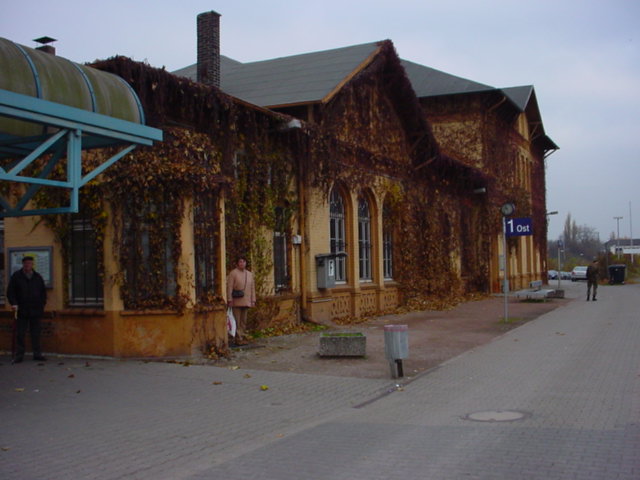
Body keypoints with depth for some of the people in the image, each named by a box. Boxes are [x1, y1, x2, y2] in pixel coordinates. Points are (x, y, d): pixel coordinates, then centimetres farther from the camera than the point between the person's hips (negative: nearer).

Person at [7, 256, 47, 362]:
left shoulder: (38, 277, 10)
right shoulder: (16, 276, 3)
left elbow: (43, 293, 18)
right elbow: (10, 292, 1)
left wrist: (42, 305, 8)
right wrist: (14, 303, -13)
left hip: (36, 311, 2)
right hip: (21, 311, -2)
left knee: (36, 334, 6)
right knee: (20, 334, 1)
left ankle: (37, 354, 12)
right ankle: (19, 355, 7)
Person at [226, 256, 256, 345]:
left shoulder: (249, 274, 14)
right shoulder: (233, 273, -3)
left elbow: (252, 288, 16)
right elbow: (229, 287, -7)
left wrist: (253, 300, 10)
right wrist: (230, 300, -12)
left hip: (246, 302, 5)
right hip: (236, 302, -5)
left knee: (243, 321, 8)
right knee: (237, 321, -5)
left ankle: (242, 337, 14)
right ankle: (238, 339, -2)